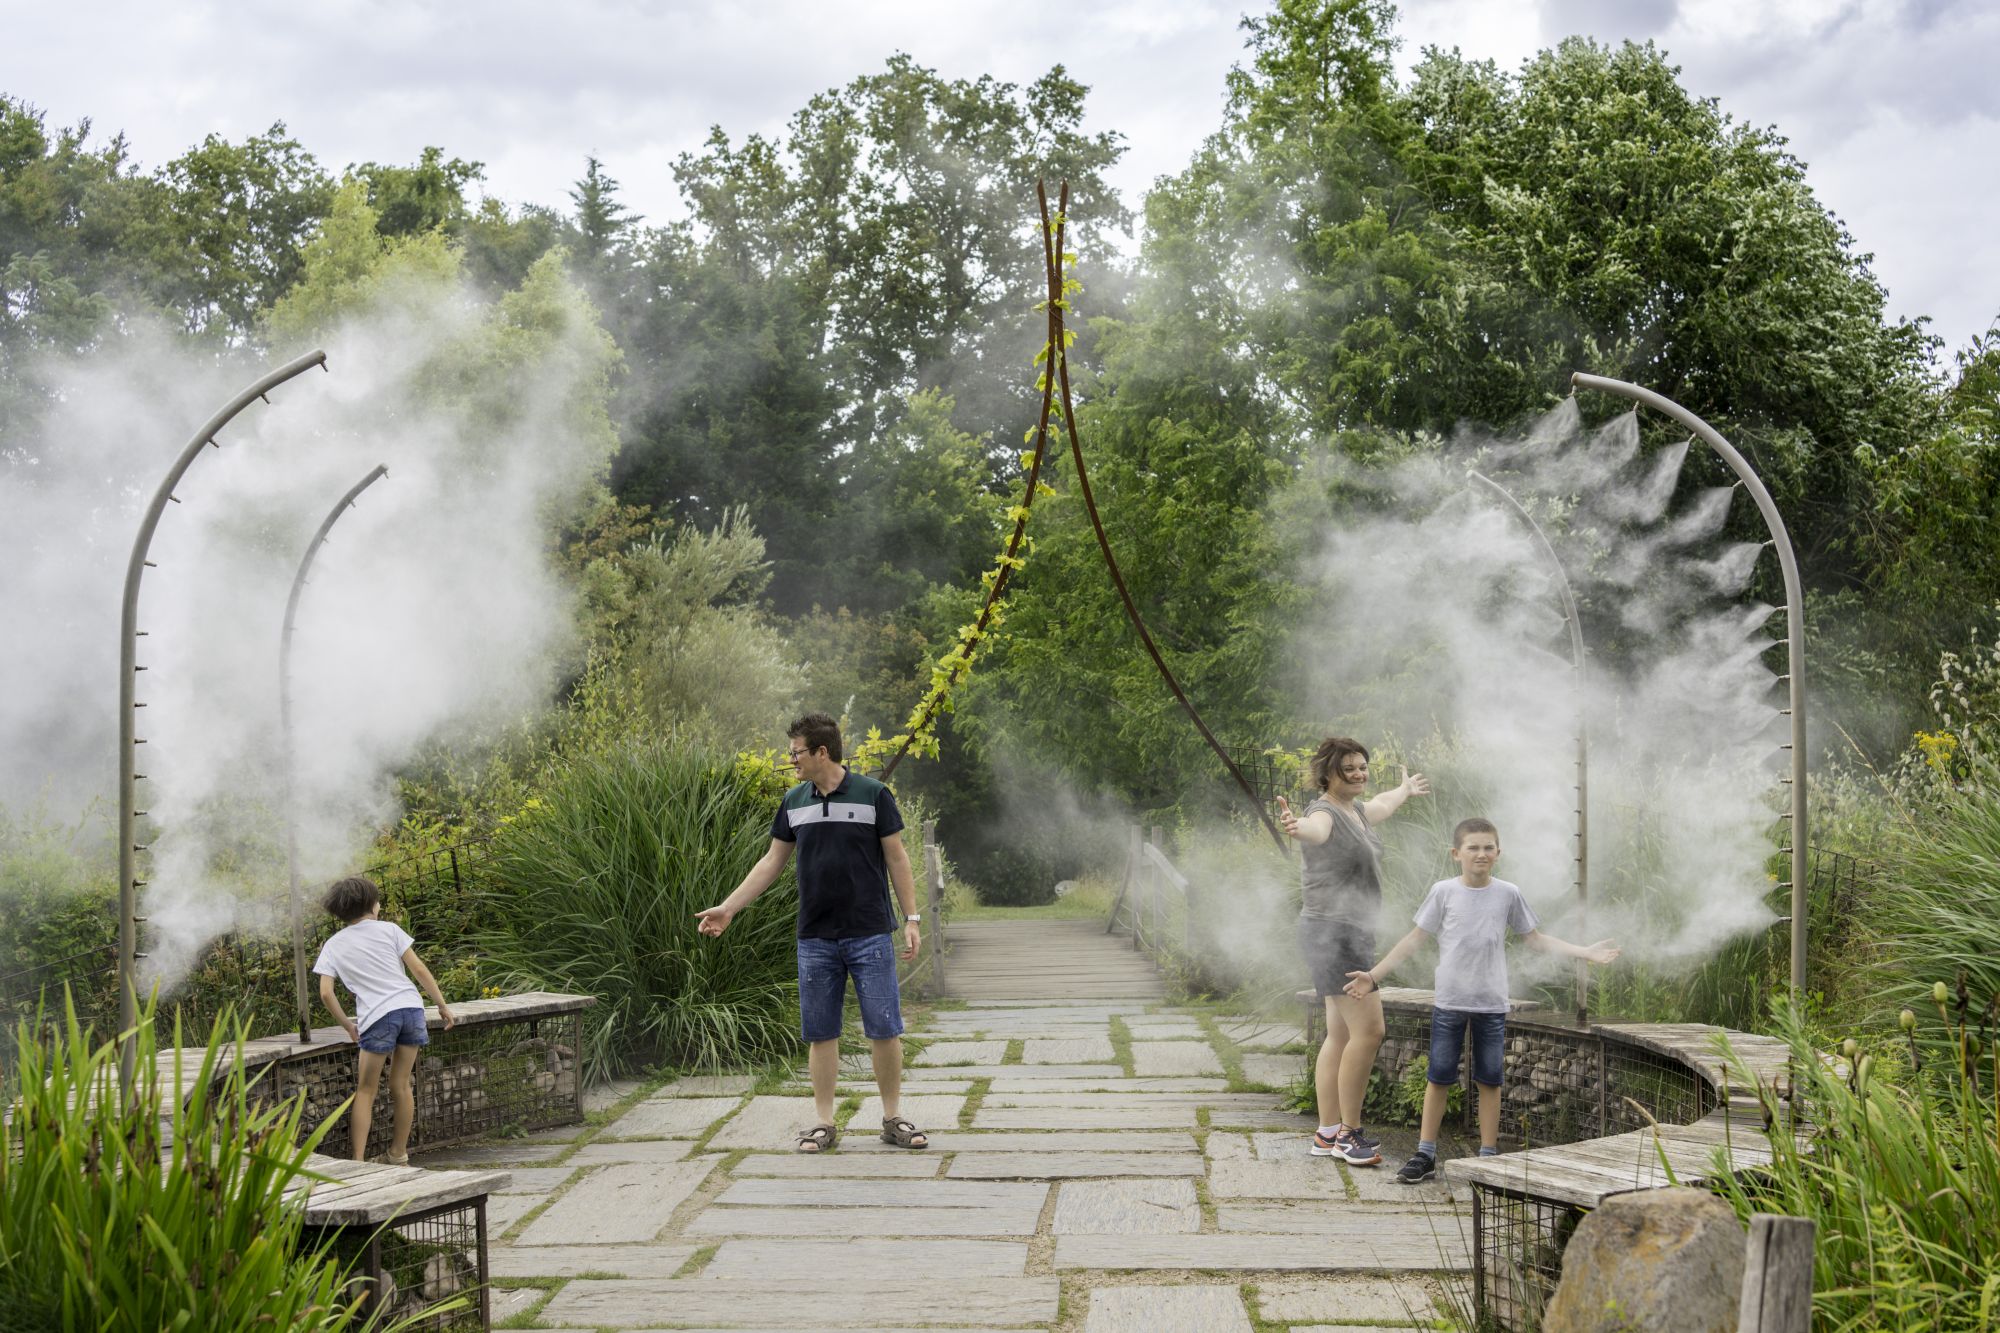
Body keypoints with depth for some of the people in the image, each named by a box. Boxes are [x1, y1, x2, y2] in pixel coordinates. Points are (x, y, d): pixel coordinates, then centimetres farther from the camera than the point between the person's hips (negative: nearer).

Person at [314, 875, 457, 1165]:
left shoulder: (333, 945, 9)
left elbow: (326, 993, 0)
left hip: (376, 1018, -1)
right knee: (401, 1087, 12)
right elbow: (419, 970, 3)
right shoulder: (389, 929, 8)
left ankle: (358, 1160, 1)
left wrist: (347, 1024, 13)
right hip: (411, 1008, 1)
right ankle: (400, 1156, 20)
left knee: (366, 1091, 9)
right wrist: (443, 1005, 9)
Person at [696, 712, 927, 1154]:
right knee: (820, 1033, 6)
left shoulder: (873, 794, -5)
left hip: (869, 934, -3)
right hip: (815, 939, 3)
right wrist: (728, 908, 8)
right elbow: (772, 861, 13)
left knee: (884, 1029, -1)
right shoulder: (793, 802, 7)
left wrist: (911, 919, -5)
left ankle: (893, 1118, 11)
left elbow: (896, 858, -1)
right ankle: (824, 1124, 14)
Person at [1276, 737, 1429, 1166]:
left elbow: (1380, 805, 39)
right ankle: (1349, 1133, -7)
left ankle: (1327, 1134, 13)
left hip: (1353, 934, 10)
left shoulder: (1356, 810, 15)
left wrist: (1405, 789, 59)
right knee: (1368, 1030, -14)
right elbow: (1315, 828, -40)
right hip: (1332, 932, -10)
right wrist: (1297, 826, -63)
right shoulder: (1325, 813, -14)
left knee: (1340, 1035, 9)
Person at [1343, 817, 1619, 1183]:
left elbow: (1536, 938, 11)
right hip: (1448, 1002, -1)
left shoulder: (1508, 894, 2)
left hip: (1492, 1005, 1)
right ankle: (1425, 1155, 12)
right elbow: (1414, 938, 1)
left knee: (1490, 1080, 7)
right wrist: (1374, 975, -3)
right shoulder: (1444, 892, -3)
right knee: (1438, 1078, 4)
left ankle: (1488, 1154, 16)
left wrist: (1586, 952, 3)